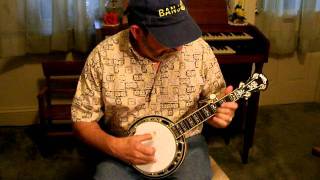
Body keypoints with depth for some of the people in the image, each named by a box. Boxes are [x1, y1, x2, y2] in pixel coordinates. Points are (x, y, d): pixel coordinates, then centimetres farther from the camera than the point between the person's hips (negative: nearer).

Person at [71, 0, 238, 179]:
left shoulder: (200, 50, -10)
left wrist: (219, 111, -18)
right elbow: (82, 119, -6)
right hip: (124, 149, -1)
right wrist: (115, 146, -21)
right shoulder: (102, 57, -14)